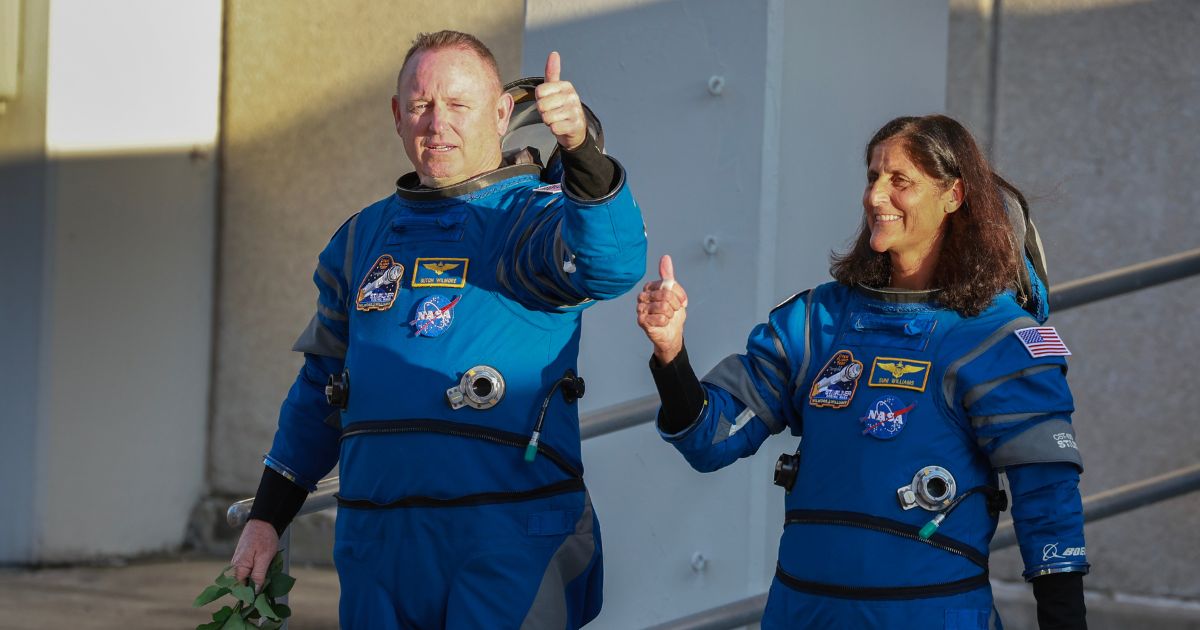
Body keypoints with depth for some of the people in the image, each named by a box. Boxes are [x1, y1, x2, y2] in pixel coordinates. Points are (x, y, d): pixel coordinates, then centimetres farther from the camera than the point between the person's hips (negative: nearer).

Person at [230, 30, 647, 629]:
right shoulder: (364, 237, 17)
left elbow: (611, 261, -25)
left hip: (505, 540, -5)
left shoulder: (532, 215, -1)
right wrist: (266, 517, 18)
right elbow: (318, 392, 23)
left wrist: (581, 147, -42)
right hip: (376, 543, 5)